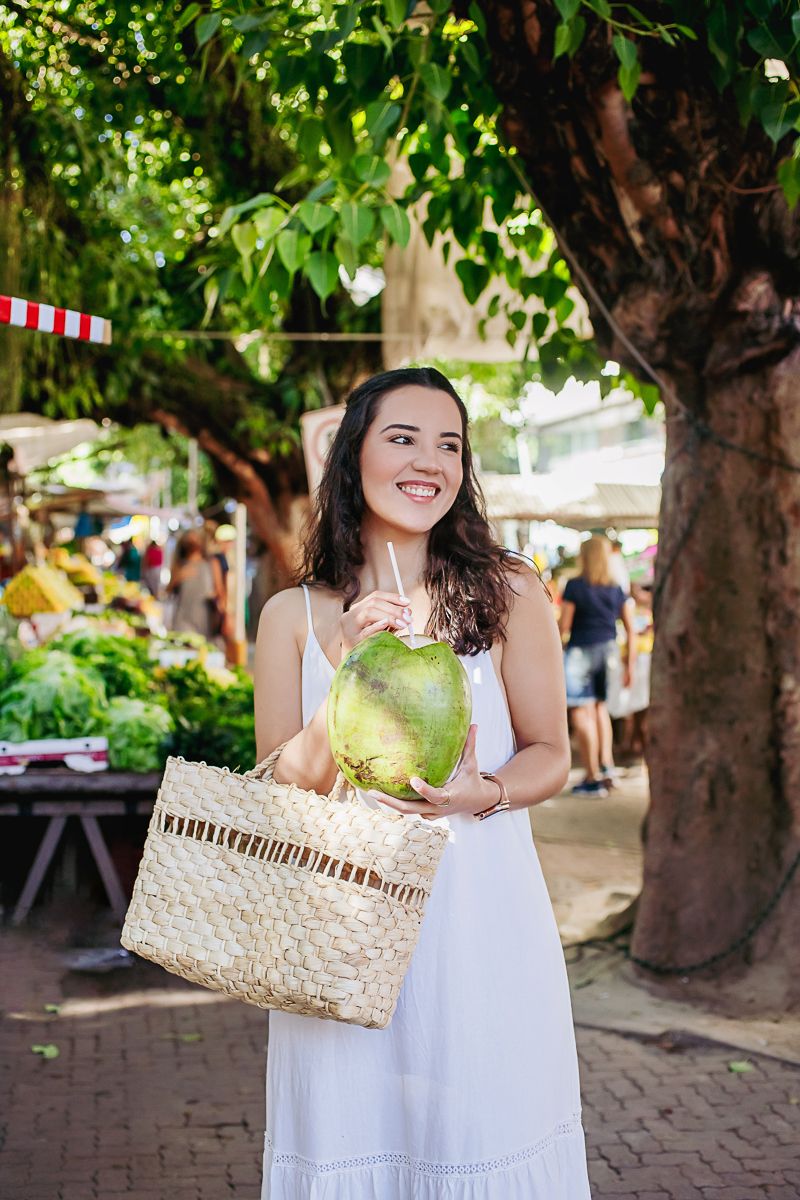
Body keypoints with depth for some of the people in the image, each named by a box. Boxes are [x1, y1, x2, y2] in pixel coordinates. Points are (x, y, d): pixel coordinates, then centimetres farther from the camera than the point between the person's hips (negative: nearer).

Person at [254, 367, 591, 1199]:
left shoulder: (508, 595, 0)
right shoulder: (293, 617, 3)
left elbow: (550, 755, 5)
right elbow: (278, 790, -1)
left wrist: (482, 795, -17)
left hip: (481, 922, -1)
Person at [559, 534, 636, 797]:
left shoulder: (575, 586, -9)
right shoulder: (617, 590, 4)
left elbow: (563, 626, -10)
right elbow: (630, 629, 4)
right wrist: (630, 665, 11)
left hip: (580, 652, -6)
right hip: (607, 651, 6)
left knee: (581, 713, -1)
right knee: (599, 706, 24)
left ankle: (593, 778, -1)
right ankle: (606, 765, 17)